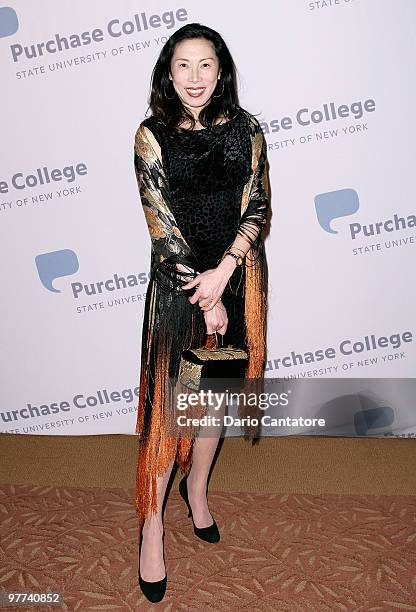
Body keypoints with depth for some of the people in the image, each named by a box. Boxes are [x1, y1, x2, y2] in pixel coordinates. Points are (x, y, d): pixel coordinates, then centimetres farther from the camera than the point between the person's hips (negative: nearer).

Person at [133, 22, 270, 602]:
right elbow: (161, 223, -10)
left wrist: (224, 271, -17)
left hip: (238, 276, 3)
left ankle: (197, 486, 38)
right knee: (168, 403, 1)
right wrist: (203, 297, -13)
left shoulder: (245, 129, 2)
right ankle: (151, 526, 16)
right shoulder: (152, 135, -5)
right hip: (178, 283, -3)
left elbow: (257, 206, -3)